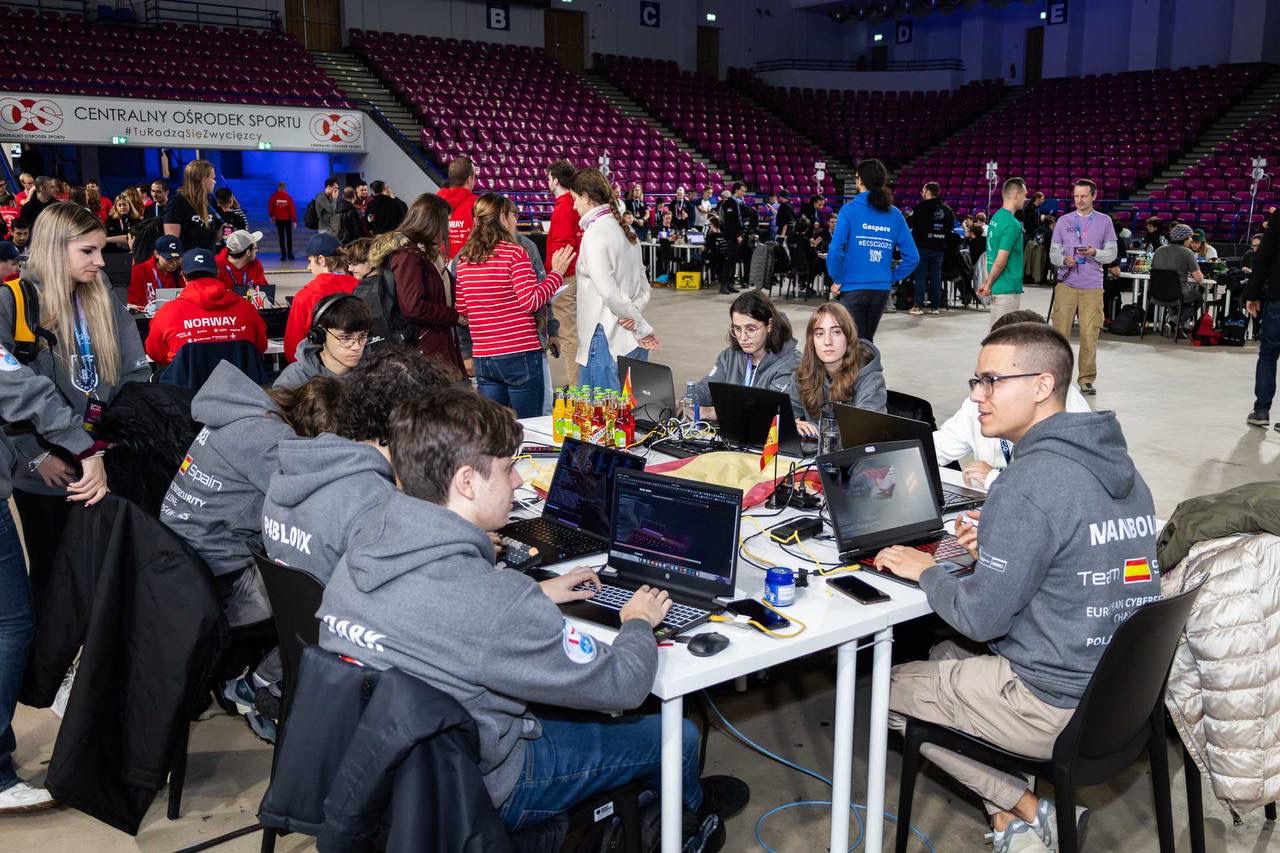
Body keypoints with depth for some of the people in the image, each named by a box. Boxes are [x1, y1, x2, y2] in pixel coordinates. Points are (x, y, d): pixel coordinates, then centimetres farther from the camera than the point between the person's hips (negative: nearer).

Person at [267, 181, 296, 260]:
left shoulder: (274, 196, -6)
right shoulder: (288, 197, -8)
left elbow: (270, 206, 2)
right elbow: (292, 209, -9)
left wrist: (271, 216, 18)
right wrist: (294, 221, -6)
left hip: (278, 219, 0)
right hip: (287, 219, 0)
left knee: (281, 237, 5)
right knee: (289, 237, 9)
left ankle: (283, 255, 1)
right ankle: (290, 254, 7)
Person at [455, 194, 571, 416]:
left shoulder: (464, 258, 7)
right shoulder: (514, 253, -10)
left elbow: (460, 308, 13)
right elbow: (531, 301, -13)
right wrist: (557, 273, -3)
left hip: (482, 358, 6)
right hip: (519, 355, -6)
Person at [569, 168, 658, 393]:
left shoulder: (594, 233, -12)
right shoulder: (625, 229, 14)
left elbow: (609, 293, -17)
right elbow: (644, 286, 13)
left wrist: (644, 329, -11)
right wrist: (634, 310, -5)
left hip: (607, 341, -8)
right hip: (632, 342, 8)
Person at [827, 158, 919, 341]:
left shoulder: (850, 209, -8)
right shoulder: (894, 214, 4)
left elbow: (836, 250, -18)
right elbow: (912, 257, 1)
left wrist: (837, 279, -4)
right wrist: (891, 277, 11)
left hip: (853, 289, -4)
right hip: (882, 290, 5)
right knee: (867, 341, 21)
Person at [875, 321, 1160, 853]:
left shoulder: (1030, 482, -23)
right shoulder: (1118, 465, 6)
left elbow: (981, 618, -20)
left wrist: (926, 573, -3)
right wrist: (997, 546, 7)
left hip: (1058, 709, -9)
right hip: (1125, 691, 9)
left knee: (885, 687, 11)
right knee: (943, 654, 26)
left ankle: (1025, 810, 7)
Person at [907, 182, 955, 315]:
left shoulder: (921, 207, -11)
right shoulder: (946, 209, 6)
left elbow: (910, 224, -8)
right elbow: (951, 226, 12)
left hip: (923, 246, -4)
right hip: (939, 248, 5)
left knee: (920, 276, 1)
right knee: (936, 277, 9)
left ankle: (918, 306, -1)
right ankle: (935, 306, 11)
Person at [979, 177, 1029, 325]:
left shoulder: (996, 217, 11)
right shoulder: (1012, 224, -18)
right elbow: (1001, 261, -21)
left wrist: (987, 281, 14)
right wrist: (989, 284, -9)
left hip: (997, 286, 9)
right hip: (1008, 289, -9)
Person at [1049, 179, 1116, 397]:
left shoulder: (1104, 221, 7)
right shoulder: (1064, 221, 9)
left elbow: (1112, 253, 5)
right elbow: (1053, 253, 8)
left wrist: (1095, 253, -15)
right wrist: (1063, 260, -14)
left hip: (1092, 287, 0)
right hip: (1066, 284, 1)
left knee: (1089, 335, -2)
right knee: (1059, 332, -1)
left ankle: (1087, 379, 8)